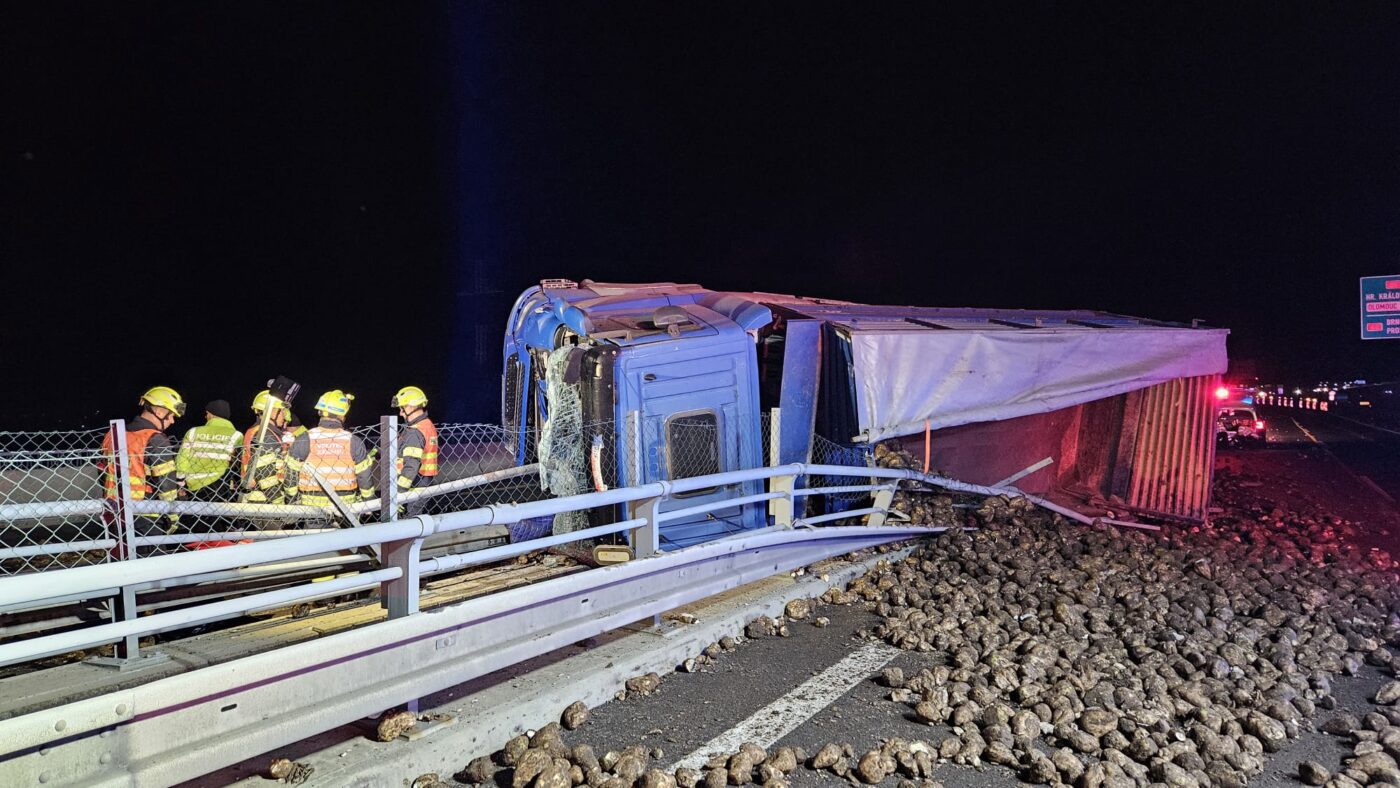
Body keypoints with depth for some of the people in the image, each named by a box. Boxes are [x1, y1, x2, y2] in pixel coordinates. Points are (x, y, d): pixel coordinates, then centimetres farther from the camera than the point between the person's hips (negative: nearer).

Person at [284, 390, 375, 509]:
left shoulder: (303, 441, -6)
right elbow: (365, 477, -2)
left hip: (311, 508, 0)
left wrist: (292, 504, 13)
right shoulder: (354, 442, -5)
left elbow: (291, 475, 0)